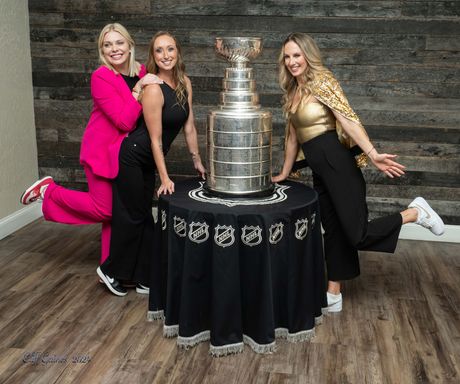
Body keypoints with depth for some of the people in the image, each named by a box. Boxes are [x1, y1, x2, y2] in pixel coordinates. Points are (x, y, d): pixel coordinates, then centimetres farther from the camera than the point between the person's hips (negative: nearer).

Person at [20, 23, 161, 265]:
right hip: (102, 151, -6)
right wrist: (139, 89, -28)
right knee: (104, 209, 0)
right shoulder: (100, 77, -18)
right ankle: (48, 190, 19)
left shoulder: (141, 73, 1)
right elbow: (124, 121, -24)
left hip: (127, 152, 6)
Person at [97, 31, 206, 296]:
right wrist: (165, 178, -19)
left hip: (147, 161, 8)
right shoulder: (153, 89, -23)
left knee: (144, 216, 13)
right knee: (131, 216, 3)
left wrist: (197, 161, 9)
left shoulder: (185, 83, 0)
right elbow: (155, 139, -21)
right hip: (131, 157, -8)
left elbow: (189, 126, 6)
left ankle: (144, 278, 25)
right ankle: (111, 271, 25)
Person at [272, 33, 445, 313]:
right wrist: (284, 174, 25)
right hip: (319, 170, 8)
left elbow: (348, 119, -20)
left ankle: (415, 213, 7)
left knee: (358, 235, -11)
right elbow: (293, 135, 21)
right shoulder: (292, 92, 15)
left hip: (337, 164, -8)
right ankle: (333, 295, 21)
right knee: (334, 231, 13)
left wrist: (372, 154, -30)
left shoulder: (322, 81, -9)